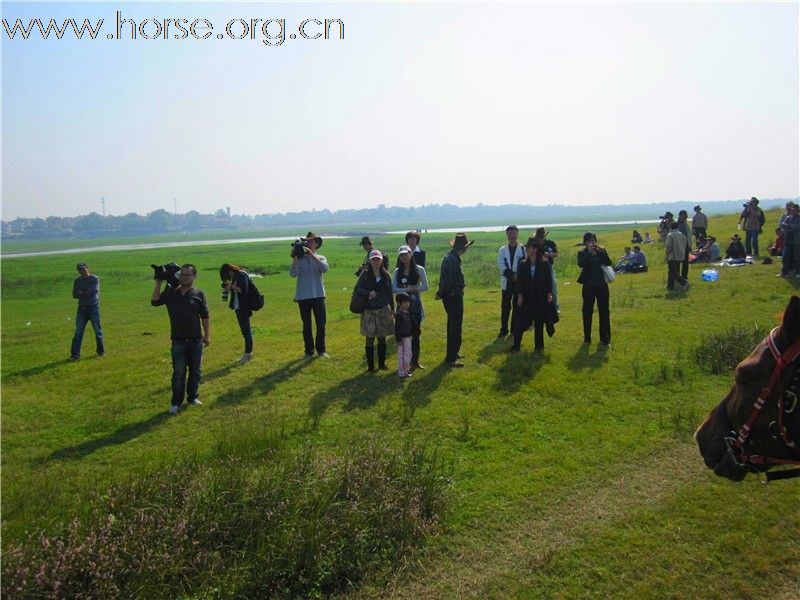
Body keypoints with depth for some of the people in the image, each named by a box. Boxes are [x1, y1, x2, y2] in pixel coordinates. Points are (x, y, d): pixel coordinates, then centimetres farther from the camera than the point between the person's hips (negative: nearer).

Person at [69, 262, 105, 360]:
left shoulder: (95, 279, -3)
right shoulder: (77, 281, 10)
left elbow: (95, 292, -16)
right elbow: (74, 295, 0)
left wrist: (82, 293, -9)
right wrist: (87, 293, -16)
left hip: (93, 307, -3)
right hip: (82, 308, 3)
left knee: (98, 330, 4)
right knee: (78, 331, -1)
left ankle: (101, 351, 17)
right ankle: (75, 354, 0)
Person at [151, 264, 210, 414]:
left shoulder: (199, 294, -1)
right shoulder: (171, 293, 4)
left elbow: (205, 317, 0)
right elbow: (155, 301, -7)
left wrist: (207, 335, -2)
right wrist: (158, 283, -11)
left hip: (196, 340, 0)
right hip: (178, 341, 0)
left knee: (196, 371, 11)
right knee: (178, 372, 2)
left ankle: (193, 396, 27)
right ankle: (176, 403, 9)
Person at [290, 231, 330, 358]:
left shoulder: (321, 258, 6)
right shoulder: (299, 259, 3)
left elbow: (324, 268, -17)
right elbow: (293, 274, -13)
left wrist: (311, 254, -21)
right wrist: (295, 257, -20)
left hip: (318, 295, 1)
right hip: (303, 296, 0)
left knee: (321, 324, 4)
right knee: (306, 325, 7)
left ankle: (321, 349, 18)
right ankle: (309, 351, 16)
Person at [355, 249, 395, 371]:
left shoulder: (386, 275, 5)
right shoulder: (365, 274, -2)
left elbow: (390, 293, 11)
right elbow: (357, 289, -5)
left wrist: (392, 307, 11)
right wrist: (368, 293, -21)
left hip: (383, 310, 2)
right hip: (369, 311, -2)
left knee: (382, 337, 7)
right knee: (370, 338, 2)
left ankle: (382, 363, 19)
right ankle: (370, 365, 11)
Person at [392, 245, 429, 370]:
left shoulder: (419, 269, 0)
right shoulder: (397, 272, 6)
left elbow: (425, 287, -5)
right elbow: (393, 289, -3)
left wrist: (413, 288, -19)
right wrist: (406, 290, -18)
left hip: (415, 305, -1)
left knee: (415, 334, 3)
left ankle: (415, 361, 13)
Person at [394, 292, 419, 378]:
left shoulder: (409, 313, 7)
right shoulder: (399, 315, -19)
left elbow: (413, 323, 18)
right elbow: (397, 328, -19)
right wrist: (398, 339, -21)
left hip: (408, 336, 9)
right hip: (402, 338, -9)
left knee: (408, 354, 18)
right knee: (401, 355, -1)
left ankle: (406, 369, 31)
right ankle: (401, 372, 7)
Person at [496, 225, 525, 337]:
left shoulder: (523, 249, 2)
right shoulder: (502, 250, 5)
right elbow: (501, 266, -5)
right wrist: (512, 275, -16)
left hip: (519, 283, -1)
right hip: (506, 283, 1)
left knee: (517, 307, 5)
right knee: (505, 307, 1)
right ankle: (504, 329, 9)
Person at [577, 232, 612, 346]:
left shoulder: (602, 251, 4)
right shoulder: (582, 253, 0)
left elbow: (608, 263, -9)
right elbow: (581, 264, -19)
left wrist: (602, 252, -19)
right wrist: (589, 252, -22)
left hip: (602, 285, 1)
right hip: (588, 286, -1)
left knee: (604, 311, 3)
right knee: (587, 312, 5)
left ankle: (605, 338, 11)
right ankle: (587, 338, 16)